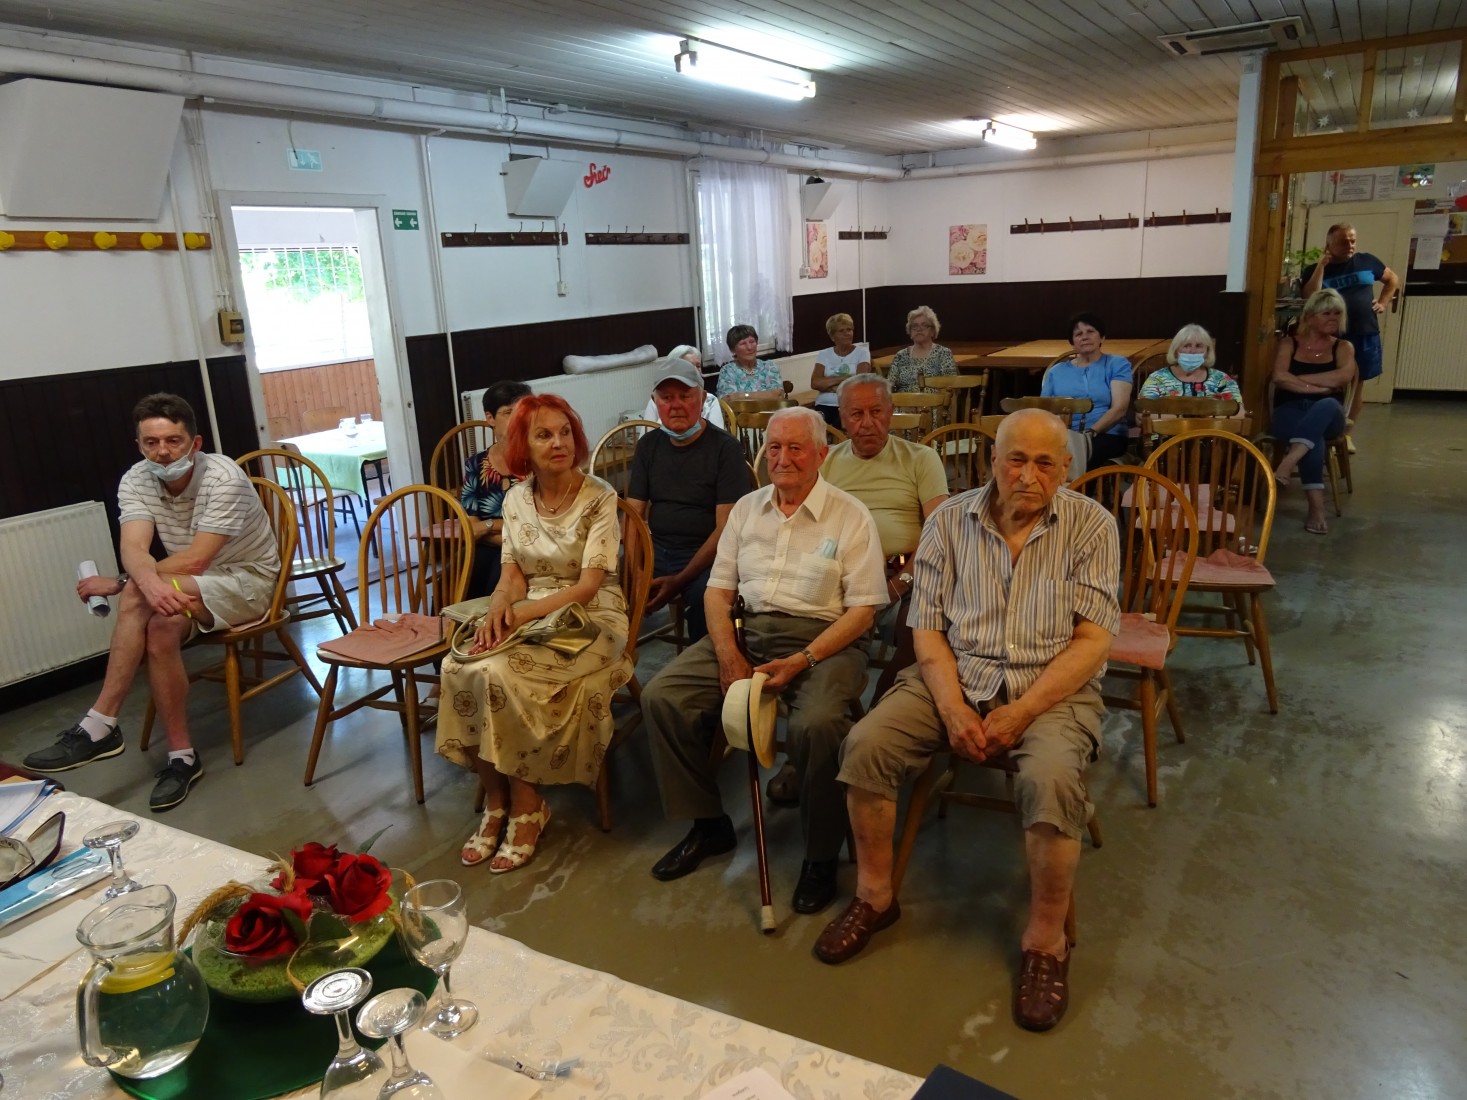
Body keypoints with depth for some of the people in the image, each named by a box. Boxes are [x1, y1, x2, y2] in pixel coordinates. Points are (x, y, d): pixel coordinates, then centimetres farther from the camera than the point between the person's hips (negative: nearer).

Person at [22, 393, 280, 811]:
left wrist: (122, 584, -23)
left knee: (138, 599, -29)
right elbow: (133, 549, -22)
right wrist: (149, 583, -45)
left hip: (246, 580, -4)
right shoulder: (136, 480, -6)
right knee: (162, 626, -31)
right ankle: (181, 755, -23)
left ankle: (100, 726, -18)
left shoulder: (223, 478, -22)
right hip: (188, 589, 5)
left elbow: (195, 560, -27)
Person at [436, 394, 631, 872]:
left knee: (497, 673, -29)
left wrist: (525, 612, -23)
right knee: (459, 667, -22)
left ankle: (526, 806, -8)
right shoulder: (515, 500, 8)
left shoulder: (599, 498, -9)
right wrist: (498, 608, -15)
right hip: (527, 614, 5)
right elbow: (513, 575, 8)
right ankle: (496, 800, -6)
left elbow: (588, 586, -14)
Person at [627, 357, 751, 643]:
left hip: (705, 555, -4)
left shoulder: (725, 448, -4)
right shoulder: (648, 445, 11)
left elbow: (725, 528, -11)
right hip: (655, 550, 5)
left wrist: (679, 580, -19)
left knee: (704, 593, -36)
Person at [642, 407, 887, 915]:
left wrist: (802, 661, -18)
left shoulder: (851, 517, -2)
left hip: (822, 639, -5)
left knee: (817, 724, -34)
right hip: (746, 630, 5)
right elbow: (719, 587, 11)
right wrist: (727, 653, -6)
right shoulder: (747, 508, 13)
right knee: (661, 697, -12)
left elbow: (862, 609, -6)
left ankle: (821, 856, -9)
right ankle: (708, 824, 6)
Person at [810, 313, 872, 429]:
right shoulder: (823, 354, 13)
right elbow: (815, 383, -2)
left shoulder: (862, 353, 8)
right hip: (825, 405, 2)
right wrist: (843, 378, -6)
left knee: (840, 425, -34)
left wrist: (829, 385, -4)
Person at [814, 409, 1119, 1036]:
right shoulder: (950, 521, 3)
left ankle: (1046, 940, -7)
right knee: (865, 745, -19)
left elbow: (1093, 640, -8)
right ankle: (875, 897, 4)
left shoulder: (1090, 527, -2)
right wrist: (953, 708, -14)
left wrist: (1020, 713, -18)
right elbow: (927, 629, 1)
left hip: (1052, 688, -2)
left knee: (1051, 780, -32)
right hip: (954, 677, 3)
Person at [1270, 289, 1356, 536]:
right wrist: (1319, 386, -11)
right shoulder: (1289, 343, 11)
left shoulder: (1343, 347, 14)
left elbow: (1344, 376, -7)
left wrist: (1298, 378, -8)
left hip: (1328, 414, 1)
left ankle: (1287, 464, -55)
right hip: (1290, 411, -1)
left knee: (1327, 405, -38)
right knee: (1314, 438, -37)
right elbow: (1279, 378, -7)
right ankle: (1316, 508, -45)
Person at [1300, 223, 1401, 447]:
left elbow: (1393, 279, 21)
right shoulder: (1314, 270, -1)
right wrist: (1321, 265, -16)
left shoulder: (1367, 261, 7)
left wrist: (1383, 303, 8)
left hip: (1366, 334, 3)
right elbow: (1310, 298, -18)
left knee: (1358, 383, 7)